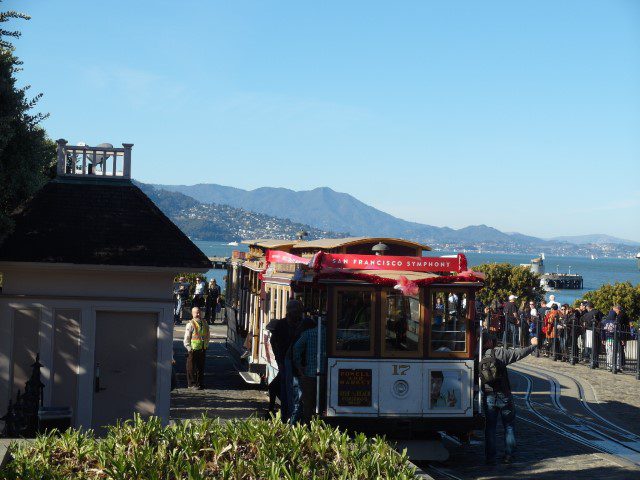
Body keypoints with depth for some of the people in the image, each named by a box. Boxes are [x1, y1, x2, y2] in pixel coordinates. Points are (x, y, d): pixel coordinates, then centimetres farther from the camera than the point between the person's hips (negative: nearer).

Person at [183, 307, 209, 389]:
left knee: (201, 367, 12)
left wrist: (206, 345, 12)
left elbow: (207, 336, 21)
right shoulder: (190, 324, -8)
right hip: (193, 350, -6)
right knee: (192, 368, 1)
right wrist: (189, 348, -12)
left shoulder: (204, 323, 10)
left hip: (203, 349, 6)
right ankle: (192, 384, 11)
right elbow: (186, 338, -8)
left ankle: (200, 383, 20)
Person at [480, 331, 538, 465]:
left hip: (488, 397, 2)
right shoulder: (499, 353, -10)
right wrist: (533, 345, 9)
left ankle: (490, 457, 7)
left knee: (490, 427, 9)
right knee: (509, 425, 13)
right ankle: (508, 455, 12)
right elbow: (519, 353, -4)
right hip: (504, 395, -2)